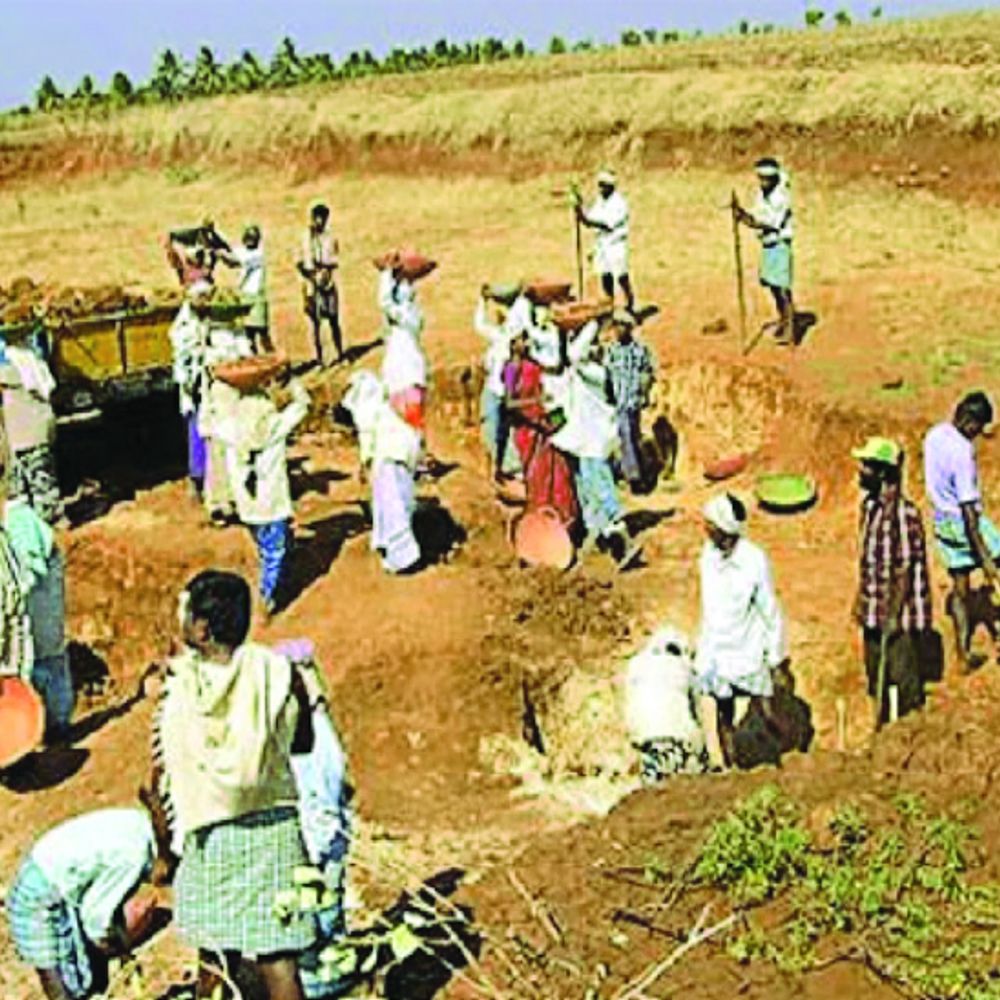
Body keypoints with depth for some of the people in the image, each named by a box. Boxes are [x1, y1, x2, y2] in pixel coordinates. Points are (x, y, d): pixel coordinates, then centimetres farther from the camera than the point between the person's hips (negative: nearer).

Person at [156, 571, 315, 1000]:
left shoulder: (177, 686, -11)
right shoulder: (280, 673, -7)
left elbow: (163, 778, -4)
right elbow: (303, 743, 8)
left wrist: (164, 847, 8)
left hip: (210, 838, -1)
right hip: (274, 829, 1)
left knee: (214, 956, 16)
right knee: (277, 962, 1)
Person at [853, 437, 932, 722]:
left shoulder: (903, 512, -22)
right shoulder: (870, 504, 5)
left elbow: (906, 569, -20)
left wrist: (894, 615, -19)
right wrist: (860, 601, 17)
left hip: (900, 614, -9)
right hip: (873, 611, 9)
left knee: (906, 681, 4)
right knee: (876, 677, 19)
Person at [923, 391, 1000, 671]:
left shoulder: (934, 435, 0)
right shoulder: (962, 452, -26)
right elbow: (968, 508, -25)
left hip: (941, 520, 8)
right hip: (963, 522, -8)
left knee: (960, 588, 14)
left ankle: (964, 655, 17)